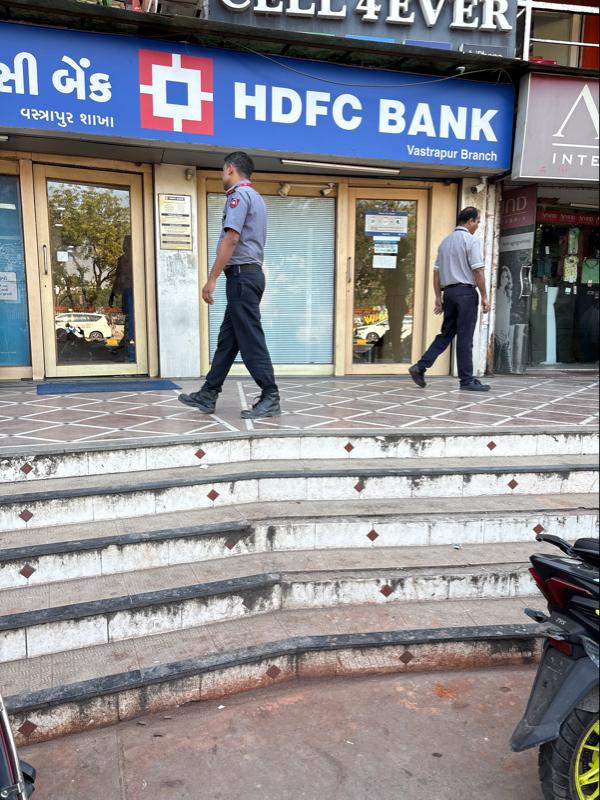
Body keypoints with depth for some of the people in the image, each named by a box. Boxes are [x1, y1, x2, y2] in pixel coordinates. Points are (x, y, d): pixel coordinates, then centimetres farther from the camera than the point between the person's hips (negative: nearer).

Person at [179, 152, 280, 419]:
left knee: (251, 338, -9)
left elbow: (231, 239, -18)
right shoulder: (255, 197, 24)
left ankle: (270, 399, -6)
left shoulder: (239, 194, -7)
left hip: (242, 274, -10)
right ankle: (208, 395, 16)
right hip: (252, 274, 10)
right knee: (227, 338, 10)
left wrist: (212, 279, -19)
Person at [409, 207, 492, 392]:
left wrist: (438, 297, 18)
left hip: (448, 291, 7)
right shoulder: (470, 240, -6)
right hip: (466, 291, -7)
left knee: (446, 335, 12)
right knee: (465, 338, -3)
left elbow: (437, 272, 16)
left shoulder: (445, 241, 16)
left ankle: (420, 367, 2)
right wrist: (484, 297, -7)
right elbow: (478, 271, -11)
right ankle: (467, 380, 4)